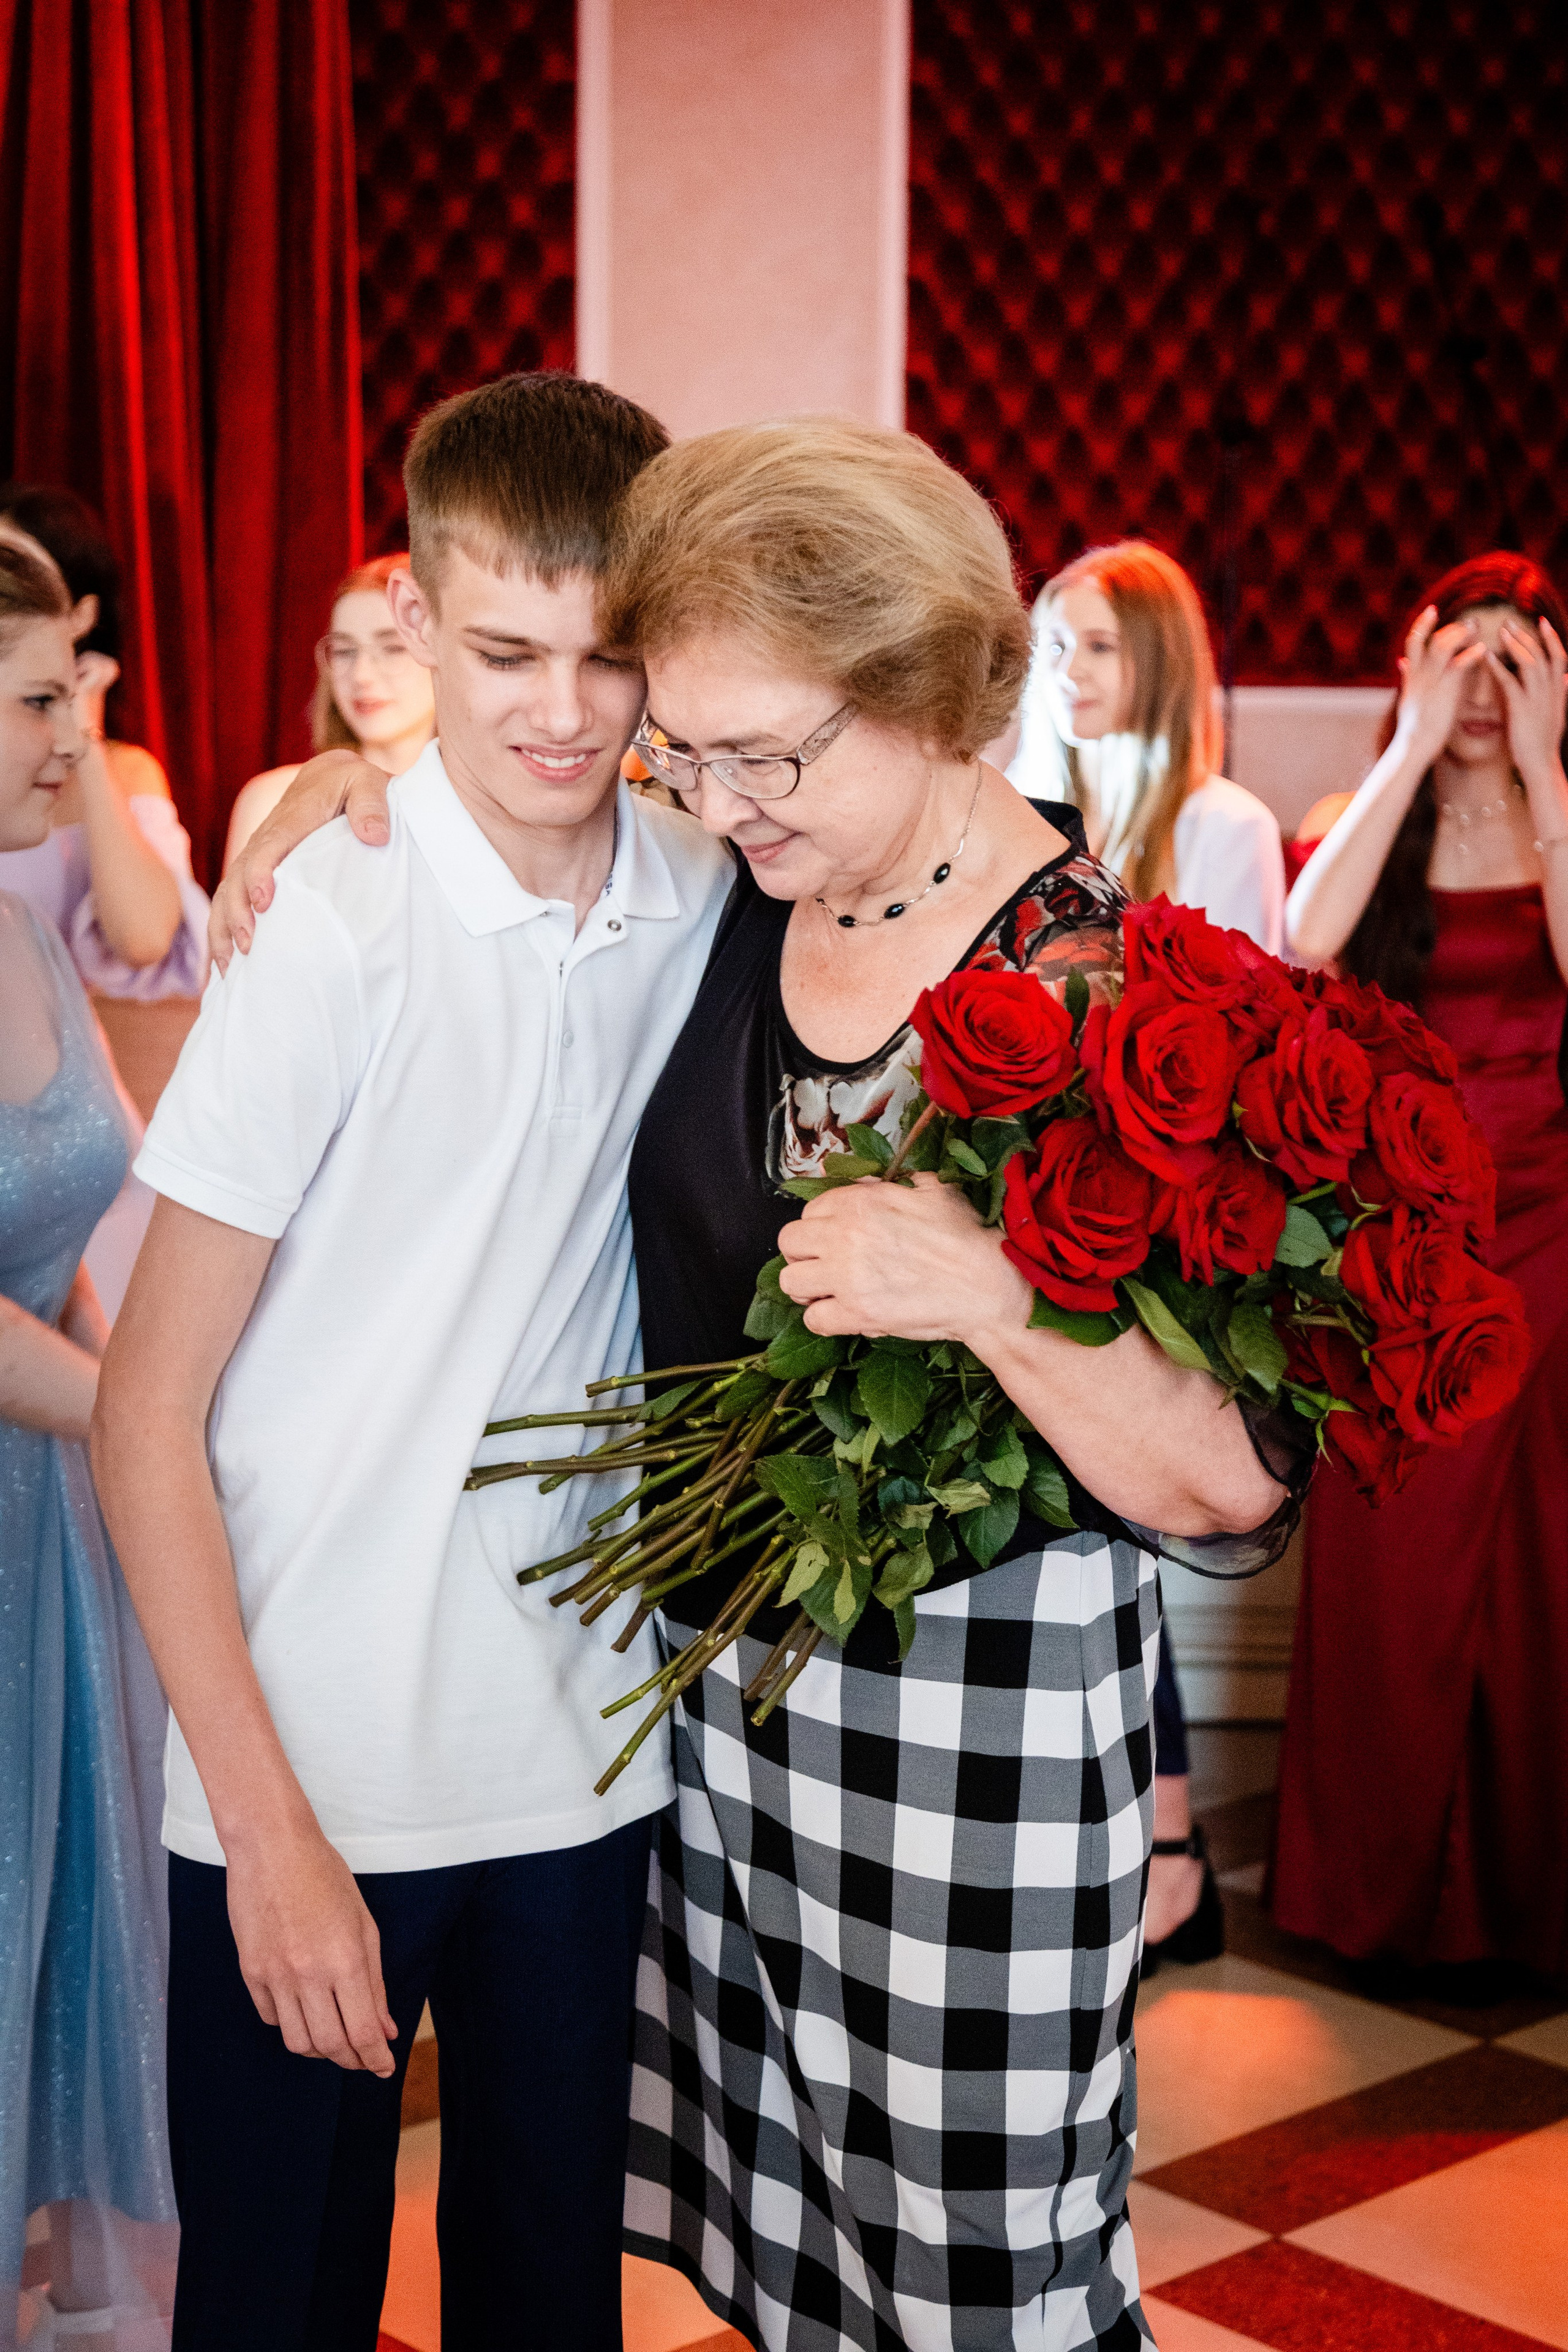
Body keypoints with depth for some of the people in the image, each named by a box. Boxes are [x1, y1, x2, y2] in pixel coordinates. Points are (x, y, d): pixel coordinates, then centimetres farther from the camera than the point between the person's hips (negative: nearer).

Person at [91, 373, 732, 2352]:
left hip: (587, 1752, 4)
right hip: (310, 1763, -4)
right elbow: (148, 1412, -11)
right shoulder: (334, 937, -15)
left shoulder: (712, 909, -2)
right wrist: (269, 1824, -14)